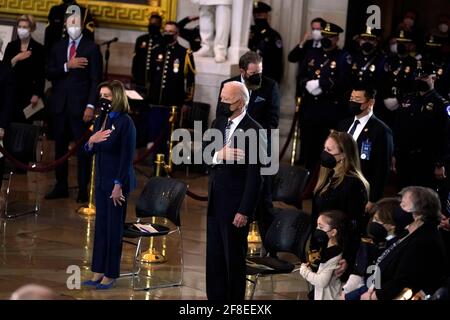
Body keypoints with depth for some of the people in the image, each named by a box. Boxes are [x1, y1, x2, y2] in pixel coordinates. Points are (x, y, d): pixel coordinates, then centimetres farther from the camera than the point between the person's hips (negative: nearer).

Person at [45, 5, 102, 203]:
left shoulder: (91, 48, -1)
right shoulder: (58, 47, 13)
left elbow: (96, 80, -5)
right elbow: (49, 74, 4)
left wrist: (91, 106, -13)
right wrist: (67, 66, -12)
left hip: (80, 105, -4)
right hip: (60, 104, 5)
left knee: (82, 148, -3)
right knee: (60, 147, 8)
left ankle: (83, 189, 2)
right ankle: (61, 186, 16)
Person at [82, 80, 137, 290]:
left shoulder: (125, 123, -14)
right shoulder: (100, 121, 8)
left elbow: (127, 156, -16)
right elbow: (90, 151, 15)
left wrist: (118, 185, -18)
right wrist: (91, 141, -8)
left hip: (118, 181, -7)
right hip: (101, 180, 7)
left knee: (114, 227, 1)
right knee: (100, 225, 10)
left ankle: (111, 274, 10)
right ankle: (98, 272, 17)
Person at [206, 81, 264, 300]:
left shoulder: (253, 131, -14)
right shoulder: (219, 124, 9)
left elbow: (254, 175, -16)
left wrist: (245, 211, -18)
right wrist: (217, 156, -17)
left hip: (235, 202, -7)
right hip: (215, 200, 7)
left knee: (234, 257, 4)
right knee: (214, 255, 13)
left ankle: (235, 300, 15)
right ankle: (215, 297, 23)